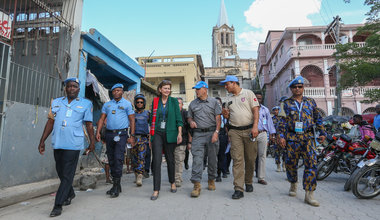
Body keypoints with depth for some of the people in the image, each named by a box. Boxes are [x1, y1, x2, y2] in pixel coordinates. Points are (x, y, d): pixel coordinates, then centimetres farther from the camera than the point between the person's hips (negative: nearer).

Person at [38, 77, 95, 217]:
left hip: (73, 144, -4)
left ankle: (58, 205, 4)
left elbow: (89, 125, 4)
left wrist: (92, 142, 4)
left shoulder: (85, 104, 4)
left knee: (67, 174, -3)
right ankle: (70, 194, 38)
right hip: (57, 143, 4)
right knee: (60, 172, 16)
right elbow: (50, 122, 12)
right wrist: (42, 141, 10)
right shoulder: (56, 102, 12)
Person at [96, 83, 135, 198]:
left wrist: (132, 136, -5)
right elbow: (102, 118, 14)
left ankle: (116, 185, -8)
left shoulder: (127, 104, 5)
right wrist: (98, 132, 0)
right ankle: (117, 186, 19)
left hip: (121, 134, -4)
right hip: (109, 133, 5)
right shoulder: (107, 104, 16)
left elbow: (132, 120, 1)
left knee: (118, 158, -13)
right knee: (111, 159, 8)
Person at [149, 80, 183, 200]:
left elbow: (178, 119, 1)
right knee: (156, 160, -7)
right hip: (157, 133, 1)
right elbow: (152, 118, 13)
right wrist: (151, 133, 10)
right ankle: (156, 190, -3)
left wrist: (179, 133, -7)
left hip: (170, 134, 0)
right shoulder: (155, 101, 8)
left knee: (170, 159, 11)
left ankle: (172, 182, 33)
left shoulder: (174, 101, 4)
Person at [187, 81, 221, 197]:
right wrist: (191, 121, -2)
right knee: (197, 158, -9)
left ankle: (211, 180, 25)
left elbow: (218, 118, 0)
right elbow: (189, 117, 22)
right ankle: (196, 185, -8)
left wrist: (216, 132, -11)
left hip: (211, 132, -1)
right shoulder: (192, 104, 14)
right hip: (198, 134, 1)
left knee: (212, 158, 7)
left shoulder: (214, 102, 6)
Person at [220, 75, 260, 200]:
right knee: (237, 159, -6)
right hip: (235, 131, 3)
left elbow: (255, 110, -4)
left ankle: (249, 183, 26)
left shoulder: (248, 93, 3)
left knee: (250, 159, 6)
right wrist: (225, 114, -1)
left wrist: (255, 126, -15)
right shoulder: (229, 99, 17)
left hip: (249, 130, -2)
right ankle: (238, 189, -5)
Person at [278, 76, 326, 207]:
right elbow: (282, 121, 2)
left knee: (311, 163, -9)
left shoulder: (311, 102, 12)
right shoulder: (286, 103, 7)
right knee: (291, 163, 6)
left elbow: (318, 118, 17)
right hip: (292, 138, -1)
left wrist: (322, 132, 10)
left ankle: (309, 194, -5)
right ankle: (293, 184, 31)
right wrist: (281, 136, -6)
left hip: (308, 137, 1)